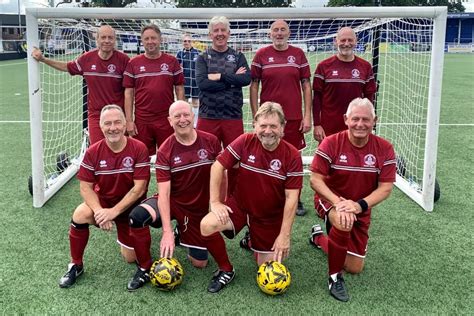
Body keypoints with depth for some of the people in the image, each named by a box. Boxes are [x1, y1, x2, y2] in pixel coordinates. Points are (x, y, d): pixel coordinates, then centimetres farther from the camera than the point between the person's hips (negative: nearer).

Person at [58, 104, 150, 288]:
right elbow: (86, 187, -11)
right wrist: (99, 211, -28)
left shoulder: (138, 149, -19)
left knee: (131, 258, 1)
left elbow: (139, 189, -21)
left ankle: (123, 234, 37)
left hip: (130, 207, -1)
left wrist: (114, 211, -26)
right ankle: (76, 265, -9)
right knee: (80, 215, -32)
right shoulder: (93, 152, -12)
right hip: (102, 202, 1)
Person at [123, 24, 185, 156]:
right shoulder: (133, 63, 4)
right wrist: (129, 121, -2)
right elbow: (129, 93, 4)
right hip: (141, 121, 0)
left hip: (167, 120, 0)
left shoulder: (172, 62, 4)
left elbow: (179, 90, 6)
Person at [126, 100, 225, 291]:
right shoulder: (165, 151, -15)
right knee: (137, 216, -33)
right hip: (172, 202, -2)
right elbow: (164, 193, -21)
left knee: (200, 263, 4)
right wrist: (167, 231, -30)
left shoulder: (211, 141, -10)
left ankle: (184, 234, 37)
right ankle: (145, 269, -10)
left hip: (199, 209, 2)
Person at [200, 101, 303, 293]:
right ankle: (226, 270, -1)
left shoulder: (292, 156, -16)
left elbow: (291, 197, -16)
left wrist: (284, 235, -17)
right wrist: (215, 202, -14)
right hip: (239, 205, 0)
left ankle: (252, 240, 37)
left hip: (271, 216, 0)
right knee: (207, 225, -27)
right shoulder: (245, 142, -14)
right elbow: (218, 166, -9)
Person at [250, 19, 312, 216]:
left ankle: (296, 200, 20)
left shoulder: (298, 54, 5)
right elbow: (254, 86, 3)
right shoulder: (261, 55, 2)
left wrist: (307, 116, 0)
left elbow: (306, 85, 6)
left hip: (294, 117, 1)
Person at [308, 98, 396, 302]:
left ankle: (318, 238, 36)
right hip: (329, 200, -3)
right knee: (344, 223, -41)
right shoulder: (331, 143, -17)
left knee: (355, 268, 9)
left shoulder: (384, 149, -11)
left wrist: (359, 205, -30)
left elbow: (385, 188, -13)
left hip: (361, 210, 4)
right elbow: (315, 180, -18)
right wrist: (338, 202, -34)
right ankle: (335, 278, -17)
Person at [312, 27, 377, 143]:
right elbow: (317, 97, 1)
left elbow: (369, 96, 9)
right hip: (329, 128, -1)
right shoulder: (324, 66, 1)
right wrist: (316, 125, -4)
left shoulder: (365, 67, 6)